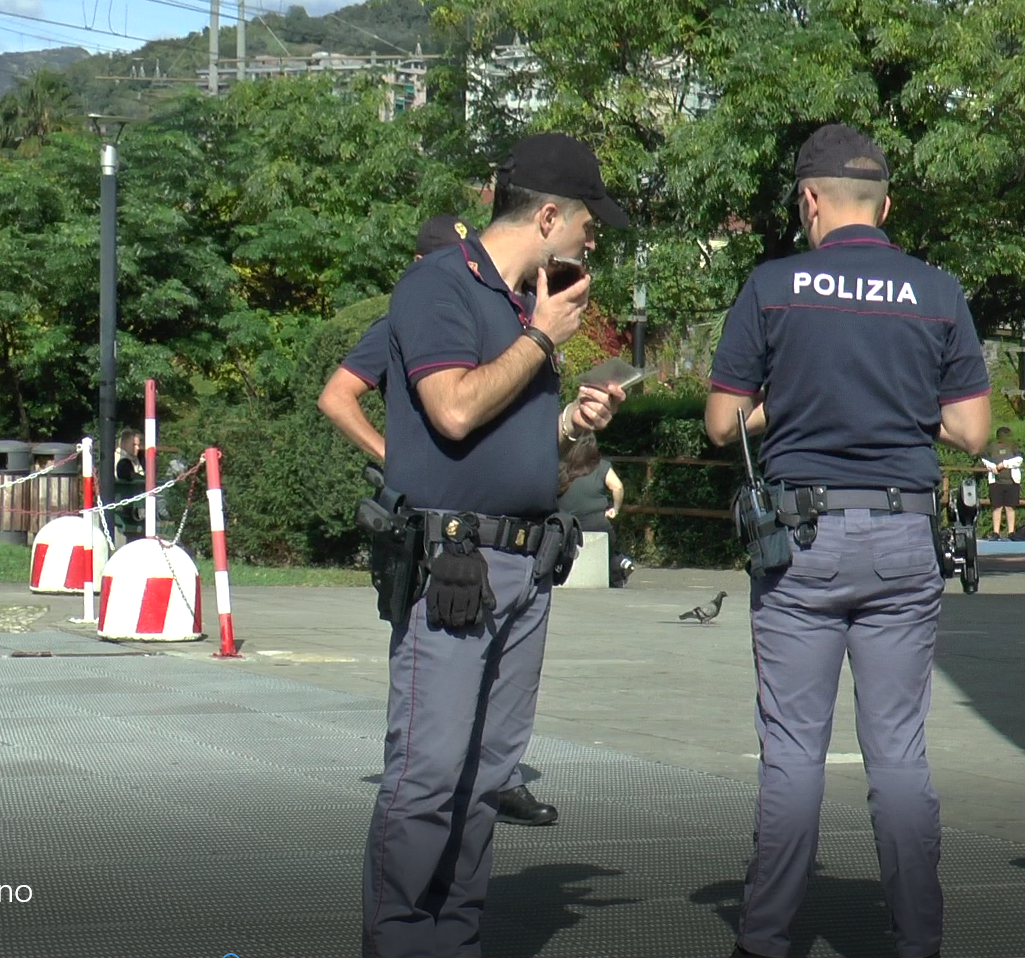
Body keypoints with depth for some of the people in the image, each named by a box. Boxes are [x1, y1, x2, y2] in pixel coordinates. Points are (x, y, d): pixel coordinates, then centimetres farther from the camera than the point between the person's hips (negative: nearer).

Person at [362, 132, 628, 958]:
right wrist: (543, 338, -8)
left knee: (489, 773, 9)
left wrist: (572, 422, 8)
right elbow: (457, 410, -19)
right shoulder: (439, 285, -6)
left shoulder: (530, 304, 20)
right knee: (428, 772, -10)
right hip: (450, 562, -9)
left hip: (526, 565, 9)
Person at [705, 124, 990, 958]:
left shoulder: (773, 287, -3)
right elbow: (972, 431, 2)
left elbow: (721, 422, 0)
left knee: (793, 746, 4)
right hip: (905, 542, 2)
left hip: (802, 539, -2)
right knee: (899, 748, 6)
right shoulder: (938, 294, 2)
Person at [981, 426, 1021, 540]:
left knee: (1010, 508, 1)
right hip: (996, 482, 0)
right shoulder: (992, 446, 7)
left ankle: (1011, 532, 4)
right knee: (997, 508, -2)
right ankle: (995, 532, 1)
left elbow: (1018, 460, -4)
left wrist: (1004, 464, -10)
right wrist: (991, 466, -6)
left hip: (1012, 482, 0)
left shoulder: (1012, 446, 7)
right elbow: (984, 459, 12)